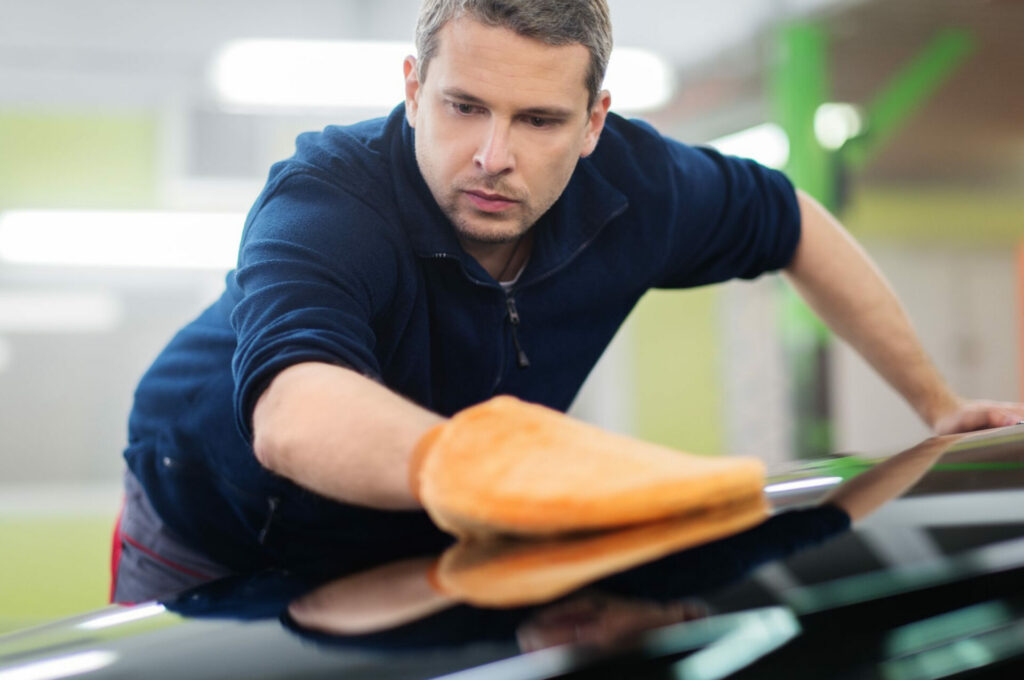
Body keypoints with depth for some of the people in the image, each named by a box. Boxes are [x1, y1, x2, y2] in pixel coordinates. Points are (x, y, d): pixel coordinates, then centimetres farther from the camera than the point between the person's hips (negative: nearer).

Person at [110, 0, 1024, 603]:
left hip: (415, 551, 4)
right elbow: (296, 418, -57)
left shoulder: (630, 183, -19)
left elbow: (796, 227, 2)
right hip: (212, 553, -4)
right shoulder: (323, 204, -36)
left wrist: (940, 405, 5)